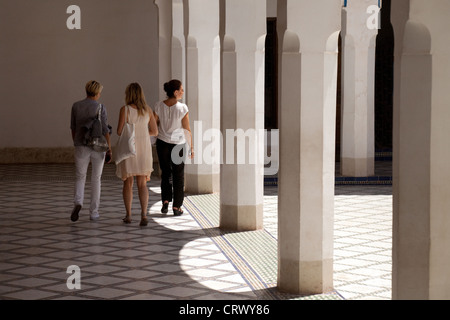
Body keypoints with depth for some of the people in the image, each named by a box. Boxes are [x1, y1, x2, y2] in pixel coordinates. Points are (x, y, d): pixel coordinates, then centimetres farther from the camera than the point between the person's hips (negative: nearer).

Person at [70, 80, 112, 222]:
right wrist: (109, 149, -8)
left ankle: (78, 203, -16)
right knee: (96, 179, 12)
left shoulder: (76, 106, 1)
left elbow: (73, 128, 7)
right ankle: (94, 212, 12)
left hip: (81, 147, 1)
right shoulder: (100, 108, -8)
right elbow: (105, 130, -11)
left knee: (80, 177, 12)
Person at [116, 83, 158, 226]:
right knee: (142, 184, 4)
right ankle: (143, 215, -14)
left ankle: (128, 215, 18)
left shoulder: (125, 109, -11)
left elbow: (120, 131, -11)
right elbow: (154, 131, 5)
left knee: (128, 182, 13)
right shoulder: (148, 110, 1)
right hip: (144, 149, 2)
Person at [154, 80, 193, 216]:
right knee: (178, 175, 11)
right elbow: (187, 130, -11)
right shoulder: (182, 108, -17)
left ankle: (165, 201, 5)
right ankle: (177, 207, 12)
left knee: (166, 173, 19)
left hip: (162, 143, 3)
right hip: (178, 144, -2)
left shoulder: (159, 106, -8)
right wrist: (191, 148, -2)